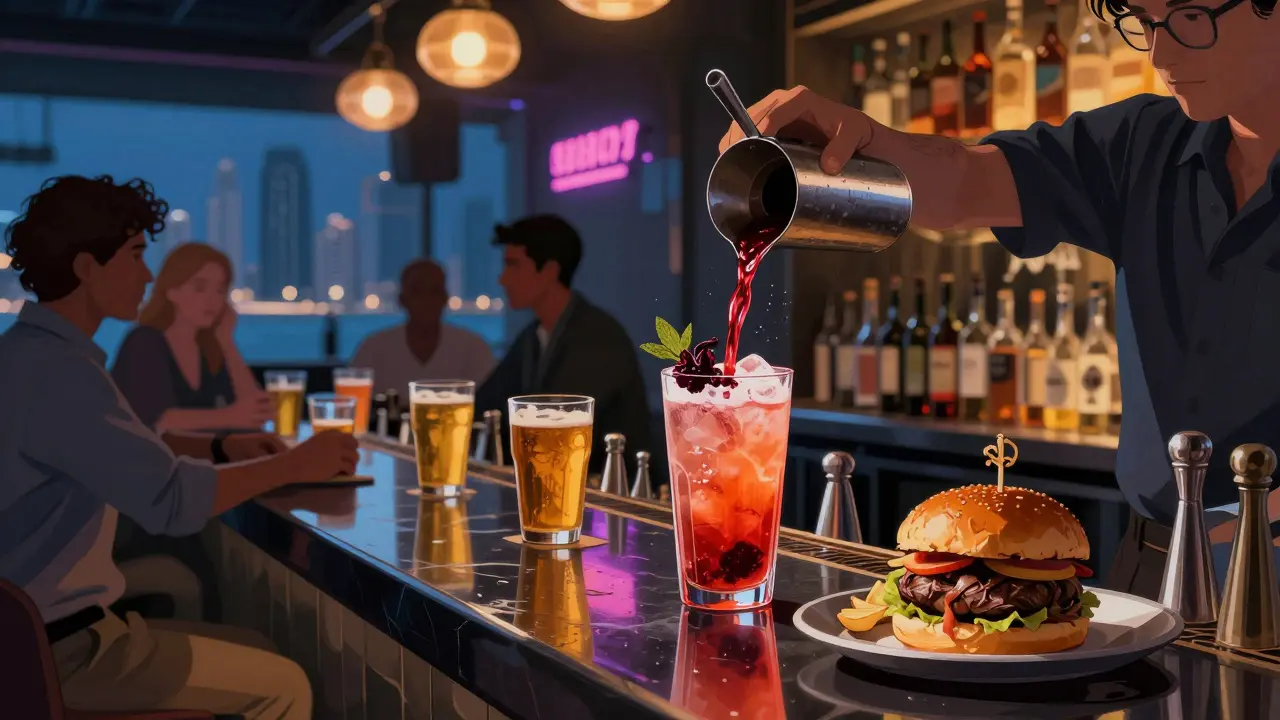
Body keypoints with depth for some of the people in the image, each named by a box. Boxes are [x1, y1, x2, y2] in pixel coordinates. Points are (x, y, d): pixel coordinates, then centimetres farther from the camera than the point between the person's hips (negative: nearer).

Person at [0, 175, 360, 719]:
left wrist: (220, 447, 7)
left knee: (259, 654, 17)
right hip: (57, 647, -10)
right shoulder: (55, 371, -24)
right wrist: (294, 465, -13)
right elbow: (172, 500, -26)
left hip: (47, 626, 10)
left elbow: (126, 449, 22)